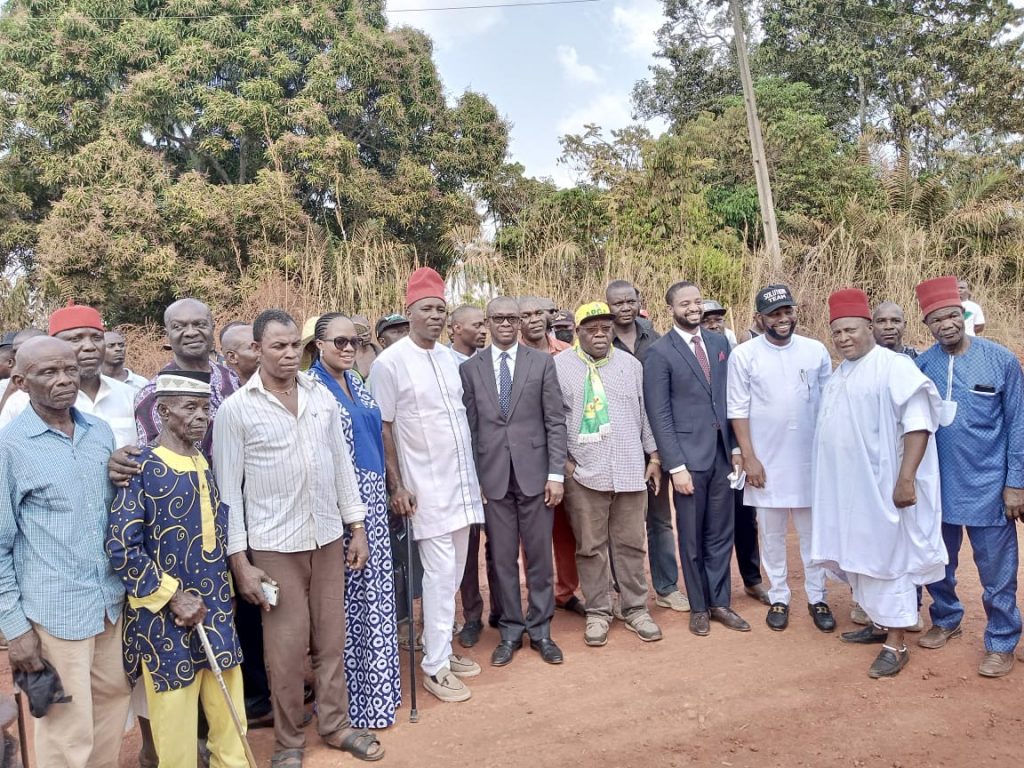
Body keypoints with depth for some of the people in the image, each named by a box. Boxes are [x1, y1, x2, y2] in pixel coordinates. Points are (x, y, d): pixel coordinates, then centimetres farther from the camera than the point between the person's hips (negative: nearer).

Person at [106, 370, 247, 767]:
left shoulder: (207, 465, 8)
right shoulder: (142, 467, -12)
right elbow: (121, 547, -17)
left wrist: (218, 596, 11)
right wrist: (173, 596, -17)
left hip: (216, 609, 6)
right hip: (165, 615, -6)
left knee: (229, 710, 14)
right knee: (176, 716, 7)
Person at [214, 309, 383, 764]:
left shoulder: (322, 397, 3)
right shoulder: (235, 409, -8)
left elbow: (341, 464, 8)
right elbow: (228, 489, -7)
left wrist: (356, 527, 7)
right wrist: (240, 561, -9)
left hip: (327, 537, 3)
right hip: (274, 544, -3)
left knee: (331, 637, 13)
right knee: (286, 647, 6)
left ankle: (335, 724, 32)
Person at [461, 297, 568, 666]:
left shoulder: (542, 362, 3)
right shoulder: (469, 368, 5)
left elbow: (555, 421, 0)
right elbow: (470, 427, 4)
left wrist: (556, 473, -5)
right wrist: (473, 478, 0)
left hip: (534, 473, 0)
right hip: (493, 476, 1)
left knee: (539, 556, 8)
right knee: (502, 558, 8)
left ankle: (541, 630, 23)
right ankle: (511, 630, 24)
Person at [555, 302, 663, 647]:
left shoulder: (631, 364, 9)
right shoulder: (559, 366, -1)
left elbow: (646, 413, 13)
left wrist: (654, 457, 10)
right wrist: (563, 461, -5)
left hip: (630, 471, 3)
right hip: (584, 473, -2)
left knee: (630, 544, 10)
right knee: (591, 547, 6)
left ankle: (635, 609, 22)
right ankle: (597, 612, 18)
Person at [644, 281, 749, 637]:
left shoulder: (719, 342, 9)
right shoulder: (660, 352, -7)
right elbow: (659, 414, -10)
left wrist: (737, 448, 7)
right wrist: (676, 466, -14)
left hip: (723, 453, 5)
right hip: (689, 456, -4)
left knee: (721, 533, 13)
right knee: (692, 537, 9)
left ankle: (719, 602, 27)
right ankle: (698, 607, 24)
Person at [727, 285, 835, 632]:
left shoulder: (816, 351, 0)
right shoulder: (744, 355, -6)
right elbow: (738, 410, -5)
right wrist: (749, 458, -8)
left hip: (811, 460, 1)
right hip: (766, 462, -1)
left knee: (813, 532, 11)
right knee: (772, 534, 10)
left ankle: (817, 597, 25)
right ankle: (778, 597, 25)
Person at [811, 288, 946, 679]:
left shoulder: (894, 367, -14)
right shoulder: (840, 373, 13)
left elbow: (918, 423, -21)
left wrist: (906, 478, -26)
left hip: (881, 486, -8)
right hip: (848, 488, 9)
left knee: (887, 557, -1)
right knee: (859, 556, 16)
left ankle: (896, 643, 9)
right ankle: (880, 623, 32)